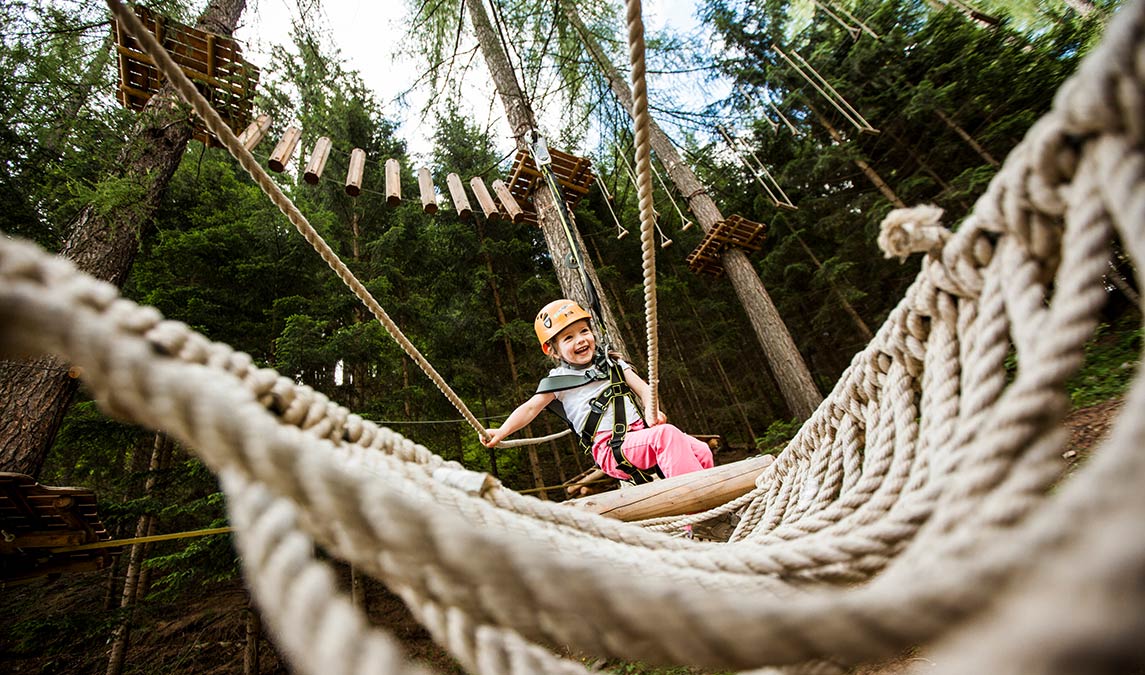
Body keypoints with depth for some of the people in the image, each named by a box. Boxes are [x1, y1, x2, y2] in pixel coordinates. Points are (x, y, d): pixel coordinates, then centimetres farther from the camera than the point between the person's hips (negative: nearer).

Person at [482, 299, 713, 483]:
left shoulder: (612, 362, 15)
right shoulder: (558, 381, 3)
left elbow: (641, 387, 7)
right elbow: (531, 408, -1)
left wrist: (651, 409, -14)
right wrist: (501, 432, -15)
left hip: (641, 432, 6)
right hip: (611, 449, -6)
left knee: (701, 450, -8)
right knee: (667, 433, -30)